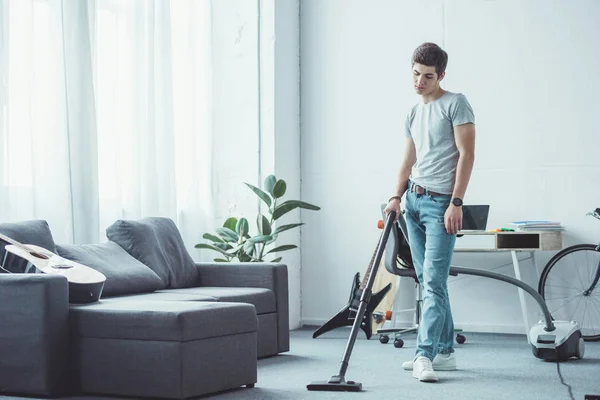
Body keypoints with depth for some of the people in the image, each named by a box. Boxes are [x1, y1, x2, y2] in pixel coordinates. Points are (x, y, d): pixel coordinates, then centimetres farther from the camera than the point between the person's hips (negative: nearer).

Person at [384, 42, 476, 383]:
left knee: (434, 281, -13)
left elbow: (467, 154, -11)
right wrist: (397, 197, 6)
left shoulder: (456, 104, -5)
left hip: (440, 204, -8)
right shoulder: (414, 114, 17)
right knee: (428, 280, 8)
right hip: (413, 200, 8)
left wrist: (456, 203, -17)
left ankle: (425, 355, -15)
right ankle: (445, 351, 15)